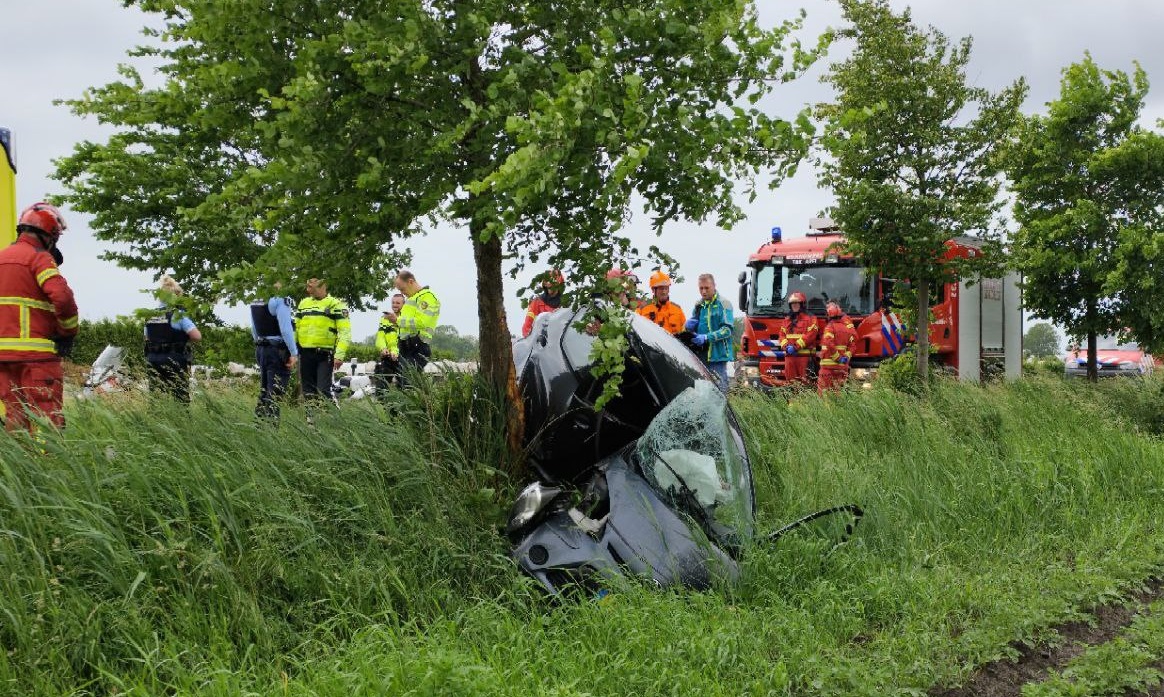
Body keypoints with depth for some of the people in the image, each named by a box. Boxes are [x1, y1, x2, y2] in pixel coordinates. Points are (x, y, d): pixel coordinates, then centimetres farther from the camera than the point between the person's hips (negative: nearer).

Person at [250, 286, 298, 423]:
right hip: (278, 351, -8)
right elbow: (286, 328, -21)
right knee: (275, 394, -7)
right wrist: (294, 353, -18)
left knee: (264, 391, 15)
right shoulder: (281, 301, -16)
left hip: (261, 349, 8)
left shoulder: (256, 302, 10)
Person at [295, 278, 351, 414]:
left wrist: (339, 355, -17)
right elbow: (295, 327, 19)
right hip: (305, 354, 6)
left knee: (323, 391, -11)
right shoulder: (303, 303, 14)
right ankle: (311, 418, 18)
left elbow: (344, 332, -8)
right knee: (308, 391, 10)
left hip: (325, 354, -5)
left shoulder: (336, 304, -2)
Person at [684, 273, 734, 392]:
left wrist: (707, 338, -22)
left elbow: (727, 329, -11)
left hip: (717, 355, -6)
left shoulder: (723, 304, -2)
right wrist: (688, 326, -1)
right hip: (699, 355, 6)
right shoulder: (698, 305, 18)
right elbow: (690, 328, 25)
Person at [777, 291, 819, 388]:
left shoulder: (810, 319, 1)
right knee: (790, 379, 4)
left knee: (803, 379, -8)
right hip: (789, 355, 5)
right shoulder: (786, 320, 20)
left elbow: (810, 335, -10)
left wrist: (796, 346, -16)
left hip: (804, 355, -5)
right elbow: (782, 335, 15)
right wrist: (786, 346, -6)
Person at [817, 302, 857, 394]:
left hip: (829, 363, -6)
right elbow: (852, 345, 6)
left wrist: (837, 358, -14)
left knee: (823, 389, -3)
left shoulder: (830, 327, -10)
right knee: (837, 390, 13)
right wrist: (846, 357, -1)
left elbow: (829, 345, -21)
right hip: (842, 366, 6)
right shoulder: (847, 327, 10)